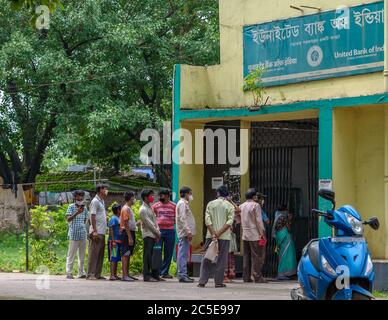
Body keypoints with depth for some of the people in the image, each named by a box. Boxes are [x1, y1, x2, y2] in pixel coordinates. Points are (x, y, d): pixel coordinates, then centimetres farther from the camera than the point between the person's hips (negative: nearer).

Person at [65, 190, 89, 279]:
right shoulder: (71, 207, -2)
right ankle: (69, 273, -2)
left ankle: (81, 273, 14)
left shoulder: (84, 208, 12)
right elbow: (68, 219, -13)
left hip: (83, 234, 5)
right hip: (74, 234, -5)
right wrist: (77, 213, -23)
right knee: (71, 254, -4)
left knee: (82, 255, 8)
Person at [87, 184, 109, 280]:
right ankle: (90, 274, -8)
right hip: (96, 232, -9)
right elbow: (93, 216, -14)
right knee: (93, 254, -8)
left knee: (100, 254, 9)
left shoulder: (102, 201, 20)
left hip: (102, 232, 9)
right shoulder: (95, 201, -8)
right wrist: (94, 231, -19)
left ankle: (97, 274, 11)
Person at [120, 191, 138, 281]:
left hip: (131, 232, 10)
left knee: (128, 254, 11)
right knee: (125, 254, -11)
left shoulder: (129, 208, 18)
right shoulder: (126, 209, -12)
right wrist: (130, 237, -21)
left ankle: (127, 274, 15)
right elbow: (126, 224, -18)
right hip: (127, 233, -10)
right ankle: (124, 275, -14)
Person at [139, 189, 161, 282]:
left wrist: (158, 232, 3)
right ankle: (147, 276, -6)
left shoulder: (150, 207, 17)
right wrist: (158, 233, -8)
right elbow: (149, 223, -14)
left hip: (154, 235, 9)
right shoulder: (143, 209, -11)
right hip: (148, 234, -9)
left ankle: (155, 275, 13)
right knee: (148, 256, -8)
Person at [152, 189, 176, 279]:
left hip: (170, 231, 0)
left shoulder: (173, 206, 6)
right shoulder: (155, 206, 7)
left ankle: (165, 272, 11)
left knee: (168, 253, 4)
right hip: (158, 230, 0)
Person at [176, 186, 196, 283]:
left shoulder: (185, 203, 22)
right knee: (183, 254, -11)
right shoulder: (182, 203, -10)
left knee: (184, 255, 11)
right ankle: (182, 275, -13)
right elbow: (182, 219, -19)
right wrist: (188, 231, -24)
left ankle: (183, 274, 14)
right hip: (184, 233, -10)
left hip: (186, 233, 10)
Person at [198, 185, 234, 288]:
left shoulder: (211, 204, 6)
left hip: (211, 235, 1)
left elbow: (207, 220, -4)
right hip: (224, 237, -1)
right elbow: (229, 221, -9)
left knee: (206, 258, 5)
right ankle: (219, 282, 4)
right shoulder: (230, 206, 3)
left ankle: (202, 282, 1)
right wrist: (219, 233, -13)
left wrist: (213, 233, -9)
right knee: (221, 259, 5)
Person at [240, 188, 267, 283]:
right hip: (254, 235, -7)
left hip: (245, 234, 7)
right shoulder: (255, 205, -9)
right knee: (255, 256, -5)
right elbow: (258, 220, -11)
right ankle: (257, 277, -6)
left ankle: (246, 277, 9)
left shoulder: (242, 206, 10)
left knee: (246, 256, 9)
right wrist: (262, 233, -8)